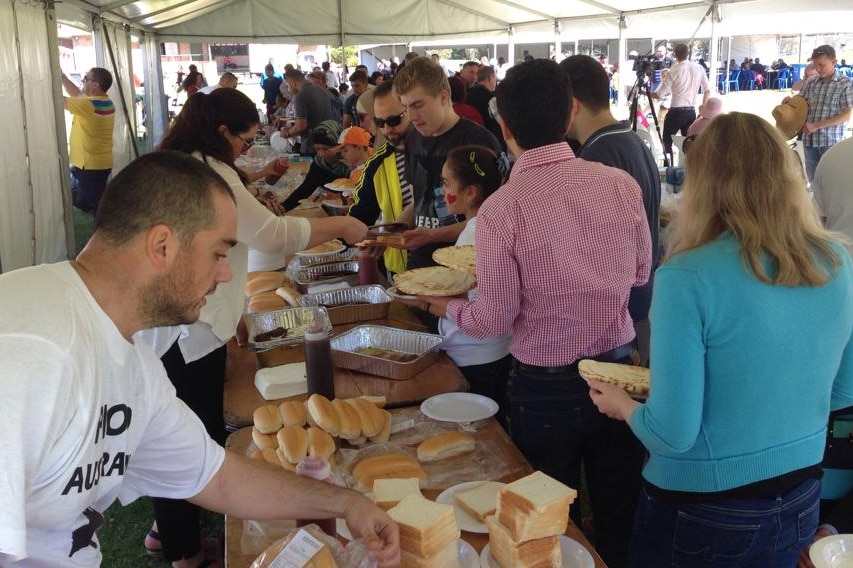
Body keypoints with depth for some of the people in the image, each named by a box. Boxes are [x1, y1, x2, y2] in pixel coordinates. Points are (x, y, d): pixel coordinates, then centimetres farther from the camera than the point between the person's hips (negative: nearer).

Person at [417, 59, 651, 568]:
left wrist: (447, 307, 5)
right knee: (622, 516, 22)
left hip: (547, 387, -3)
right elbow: (640, 273, 4)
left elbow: (494, 320, -14)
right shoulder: (621, 184, -9)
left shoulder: (500, 210, -20)